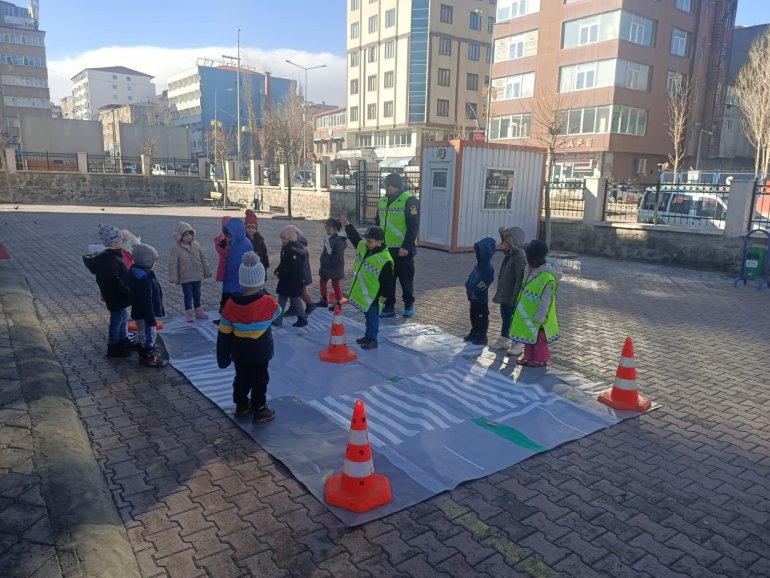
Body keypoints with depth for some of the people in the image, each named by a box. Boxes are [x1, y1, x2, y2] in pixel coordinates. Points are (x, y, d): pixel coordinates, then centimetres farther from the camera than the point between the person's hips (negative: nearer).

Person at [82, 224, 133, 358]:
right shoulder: (111, 260, -28)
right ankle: (113, 348, 20)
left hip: (119, 296, 10)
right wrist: (128, 293, -28)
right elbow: (115, 281, -35)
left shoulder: (105, 256, 5)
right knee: (116, 321, 5)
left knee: (123, 318, 24)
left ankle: (123, 341, 41)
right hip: (116, 297, -10)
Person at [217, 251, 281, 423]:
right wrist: (263, 292, 8)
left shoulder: (231, 304, -14)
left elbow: (224, 333, -5)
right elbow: (277, 312, 4)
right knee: (260, 380, 12)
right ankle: (260, 411, 21)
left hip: (239, 352, 3)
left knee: (242, 378, 22)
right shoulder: (267, 302, -22)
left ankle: (241, 405, 38)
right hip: (260, 353, -3)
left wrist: (223, 357, 7)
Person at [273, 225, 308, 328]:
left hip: (295, 279, -9)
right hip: (286, 278, 9)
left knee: (295, 298, 2)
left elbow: (292, 267, -24)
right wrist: (277, 271, -4)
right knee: (281, 298, 9)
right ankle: (277, 320, 14)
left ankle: (303, 319, 18)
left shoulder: (296, 249, -20)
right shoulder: (285, 247, 7)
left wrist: (280, 274, -16)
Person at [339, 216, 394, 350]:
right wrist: (347, 225, 6)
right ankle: (368, 336, 33)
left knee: (372, 316, 4)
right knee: (367, 315, 21)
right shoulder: (362, 246, -4)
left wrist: (384, 294, -15)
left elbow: (388, 280, -19)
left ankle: (372, 339, 15)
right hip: (361, 290, 8)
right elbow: (354, 237, 14)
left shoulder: (385, 260, -25)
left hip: (373, 294, -8)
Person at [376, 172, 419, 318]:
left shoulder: (408, 201, -11)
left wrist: (406, 246, -19)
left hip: (402, 250, -6)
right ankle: (389, 307, 18)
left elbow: (413, 227, -15)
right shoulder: (382, 201, 11)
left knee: (405, 279, 6)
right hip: (385, 249, 6)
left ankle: (409, 305, 22)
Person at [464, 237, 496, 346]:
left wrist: (475, 291, -22)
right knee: (473, 317, 20)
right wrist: (469, 288, 0)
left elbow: (483, 284, -26)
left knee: (482, 318, 5)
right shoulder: (478, 265, 6)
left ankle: (482, 337, 16)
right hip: (474, 298, 9)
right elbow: (471, 278, 13)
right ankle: (474, 334, 34)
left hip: (481, 299, -9)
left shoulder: (488, 268, -21)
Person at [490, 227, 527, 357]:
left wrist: (515, 298, -24)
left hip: (513, 297, -9)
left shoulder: (520, 256, -22)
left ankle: (516, 345, 15)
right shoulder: (509, 253, 7)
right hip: (504, 294, 9)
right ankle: (503, 340, 32)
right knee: (505, 318, 19)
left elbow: (520, 279, -24)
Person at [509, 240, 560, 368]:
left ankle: (540, 359, 23)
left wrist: (538, 319, -22)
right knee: (528, 336, 20)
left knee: (538, 339, 8)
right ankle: (528, 356, 33)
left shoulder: (547, 277, -26)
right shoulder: (532, 271, 4)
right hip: (528, 314, 9)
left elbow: (545, 302, -25)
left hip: (536, 317, -9)